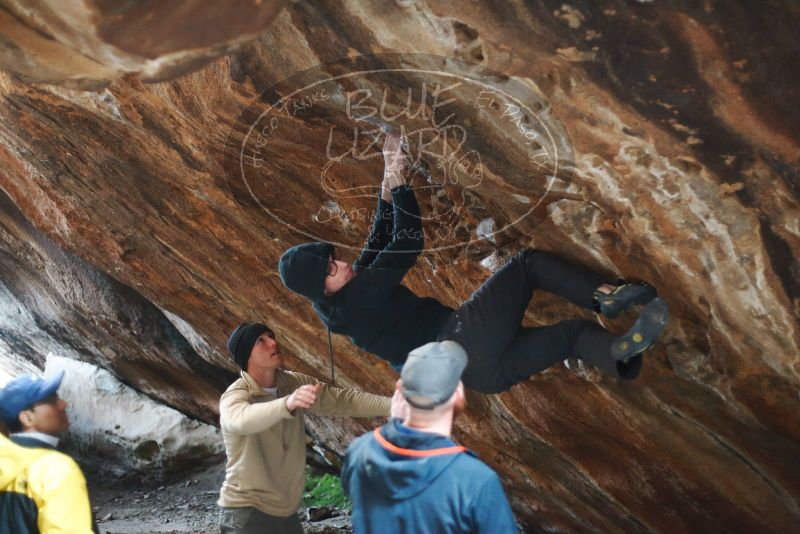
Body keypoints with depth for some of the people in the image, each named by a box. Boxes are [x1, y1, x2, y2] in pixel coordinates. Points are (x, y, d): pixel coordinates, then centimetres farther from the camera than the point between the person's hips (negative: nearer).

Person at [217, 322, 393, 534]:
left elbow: (344, 399, -2)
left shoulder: (294, 384, 1)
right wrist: (287, 403, -59)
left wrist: (395, 405, -15)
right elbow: (242, 419, -41)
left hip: (287, 513, 6)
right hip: (245, 513, -6)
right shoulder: (235, 395, -18)